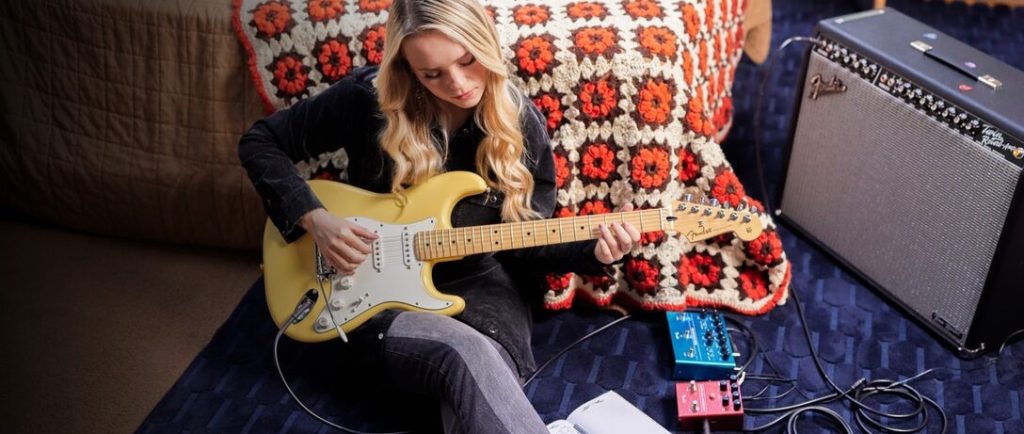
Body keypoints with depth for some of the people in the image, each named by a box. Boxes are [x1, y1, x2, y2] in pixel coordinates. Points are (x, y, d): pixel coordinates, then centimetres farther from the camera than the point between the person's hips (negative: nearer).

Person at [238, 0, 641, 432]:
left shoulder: (521, 123, -5)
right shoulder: (367, 97, -12)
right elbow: (260, 143, 0)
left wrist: (592, 251, -17)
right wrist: (314, 218, -13)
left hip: (480, 285, 2)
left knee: (485, 383, -33)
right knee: (467, 356, -34)